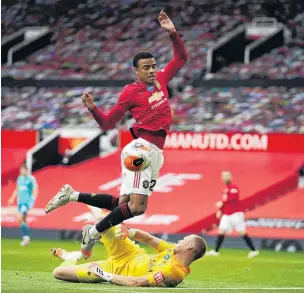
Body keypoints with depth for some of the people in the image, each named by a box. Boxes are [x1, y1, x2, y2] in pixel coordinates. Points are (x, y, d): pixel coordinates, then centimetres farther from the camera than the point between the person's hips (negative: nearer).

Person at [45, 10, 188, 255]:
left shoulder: (161, 80, 15)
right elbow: (108, 123, 1)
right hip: (142, 148, -7)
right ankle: (94, 233, -1)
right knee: (137, 206, -17)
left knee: (123, 203, 7)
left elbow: (181, 58, 24)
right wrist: (92, 108, -16)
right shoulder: (131, 92, -3)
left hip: (156, 152, 7)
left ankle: (72, 195, 18)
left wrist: (173, 33, 10)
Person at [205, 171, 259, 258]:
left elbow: (233, 198, -25)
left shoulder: (234, 188, -10)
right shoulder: (225, 189, 16)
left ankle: (254, 250, -4)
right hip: (226, 215, 8)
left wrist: (222, 203, -27)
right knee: (221, 231, 1)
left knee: (242, 232, -8)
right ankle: (215, 251, 5)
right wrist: (220, 210, 14)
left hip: (236, 214, -8)